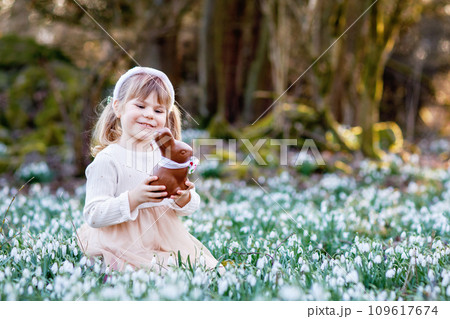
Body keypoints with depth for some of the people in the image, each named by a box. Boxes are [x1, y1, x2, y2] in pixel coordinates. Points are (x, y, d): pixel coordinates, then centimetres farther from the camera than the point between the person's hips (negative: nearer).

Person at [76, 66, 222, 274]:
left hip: (168, 240, 5)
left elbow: (190, 209, 11)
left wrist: (184, 197, -13)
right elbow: (93, 216, -16)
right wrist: (134, 198, -27)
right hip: (127, 246, -5)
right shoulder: (107, 159, -10)